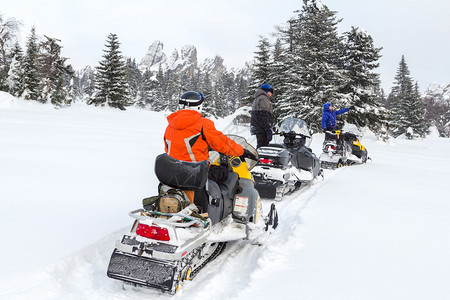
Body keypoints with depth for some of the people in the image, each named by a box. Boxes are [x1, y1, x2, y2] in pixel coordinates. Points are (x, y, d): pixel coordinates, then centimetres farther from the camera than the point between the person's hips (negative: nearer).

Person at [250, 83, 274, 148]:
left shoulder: (257, 99, 25)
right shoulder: (263, 99, -8)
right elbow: (264, 115, -19)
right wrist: (268, 129, -22)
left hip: (256, 128, 11)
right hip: (262, 130, -11)